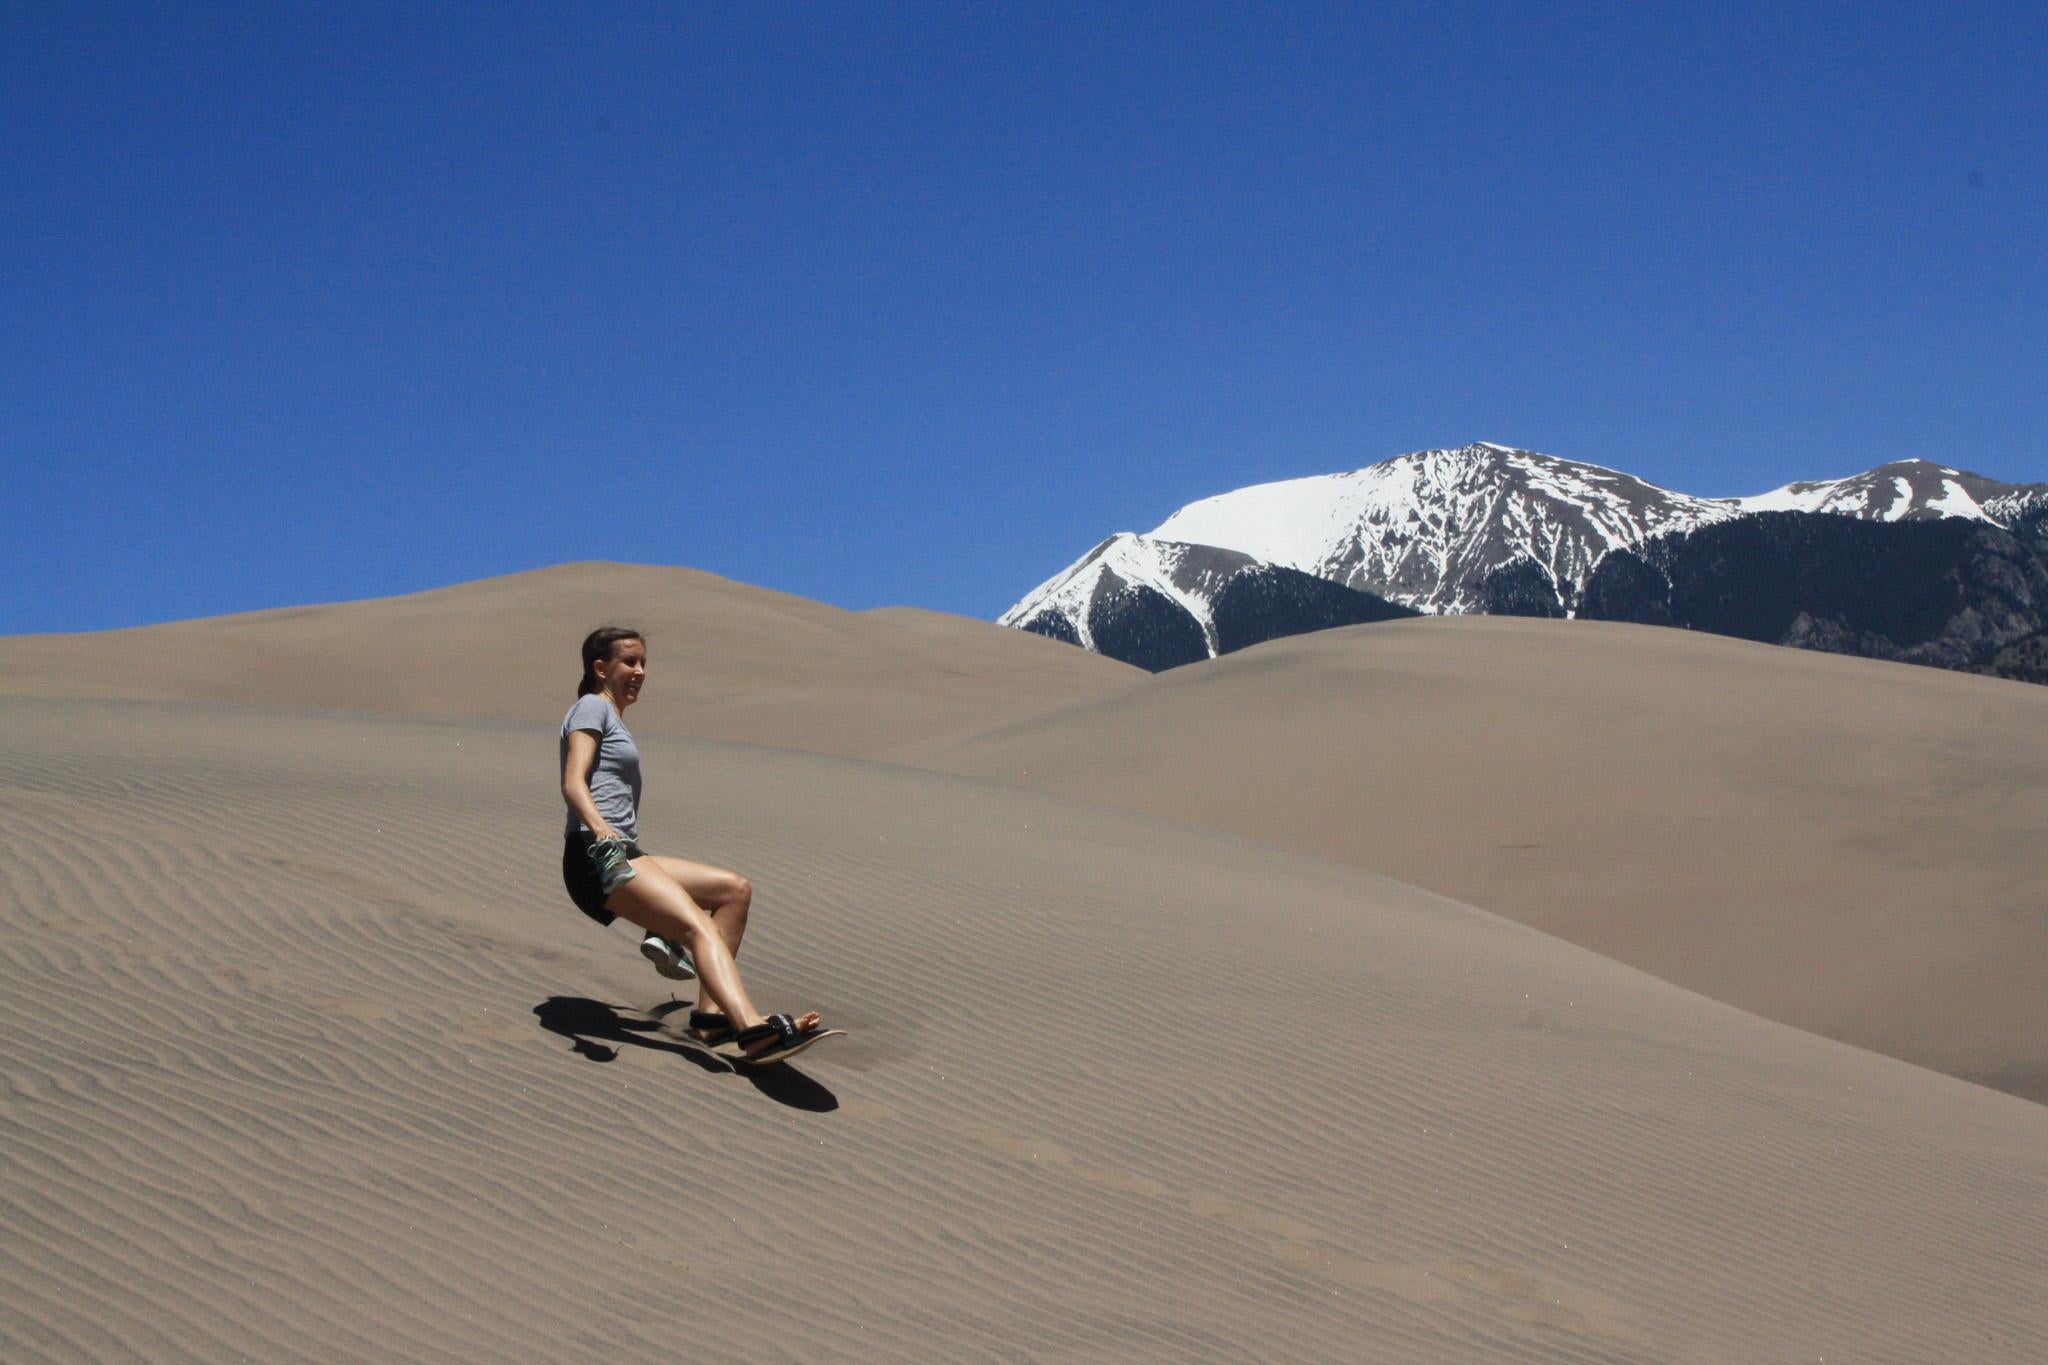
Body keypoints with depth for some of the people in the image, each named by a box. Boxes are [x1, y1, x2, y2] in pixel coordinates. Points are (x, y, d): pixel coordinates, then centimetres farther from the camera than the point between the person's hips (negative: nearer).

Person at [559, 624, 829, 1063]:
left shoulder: (612, 718, 31)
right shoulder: (592, 706, 2)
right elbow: (573, 783, -14)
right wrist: (601, 830, -35)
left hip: (621, 856, 10)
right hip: (595, 859, -10)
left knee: (735, 889, 4)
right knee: (699, 925, -28)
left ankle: (711, 1012, -6)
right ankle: (753, 1030, -50)